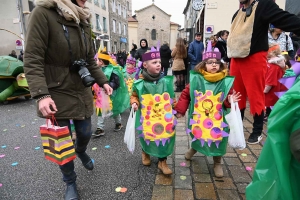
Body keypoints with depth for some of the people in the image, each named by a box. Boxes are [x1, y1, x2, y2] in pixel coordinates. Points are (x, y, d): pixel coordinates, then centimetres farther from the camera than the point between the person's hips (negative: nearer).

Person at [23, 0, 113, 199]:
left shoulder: (84, 21, 6)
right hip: (57, 94, -5)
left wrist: (103, 81, 11)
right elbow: (32, 60, -17)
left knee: (85, 133, 15)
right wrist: (41, 94, -26)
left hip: (82, 91, 5)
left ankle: (81, 151, 52)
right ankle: (70, 183, 32)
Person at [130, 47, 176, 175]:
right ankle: (145, 153, 51)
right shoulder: (140, 83, -11)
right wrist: (134, 103, -15)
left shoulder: (166, 81, -4)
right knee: (147, 136, 17)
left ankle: (162, 162, 26)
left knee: (164, 137, 6)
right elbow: (134, 96, 4)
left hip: (163, 117, 1)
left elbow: (172, 97, 8)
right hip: (147, 118, -1)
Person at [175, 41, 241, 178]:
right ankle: (194, 149, 57)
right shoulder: (196, 79, -9)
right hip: (198, 118, 1)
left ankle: (217, 163, 36)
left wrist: (230, 100, -20)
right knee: (197, 137, 22)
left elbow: (227, 101, 2)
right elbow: (185, 95, -3)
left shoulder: (225, 81, -7)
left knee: (217, 141, 9)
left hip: (217, 120, 0)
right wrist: (180, 110, -4)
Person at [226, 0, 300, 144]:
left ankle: (257, 132, 14)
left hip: (254, 59, -6)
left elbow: (286, 20, -13)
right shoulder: (237, 14, 19)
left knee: (255, 97, 0)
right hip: (236, 60, 6)